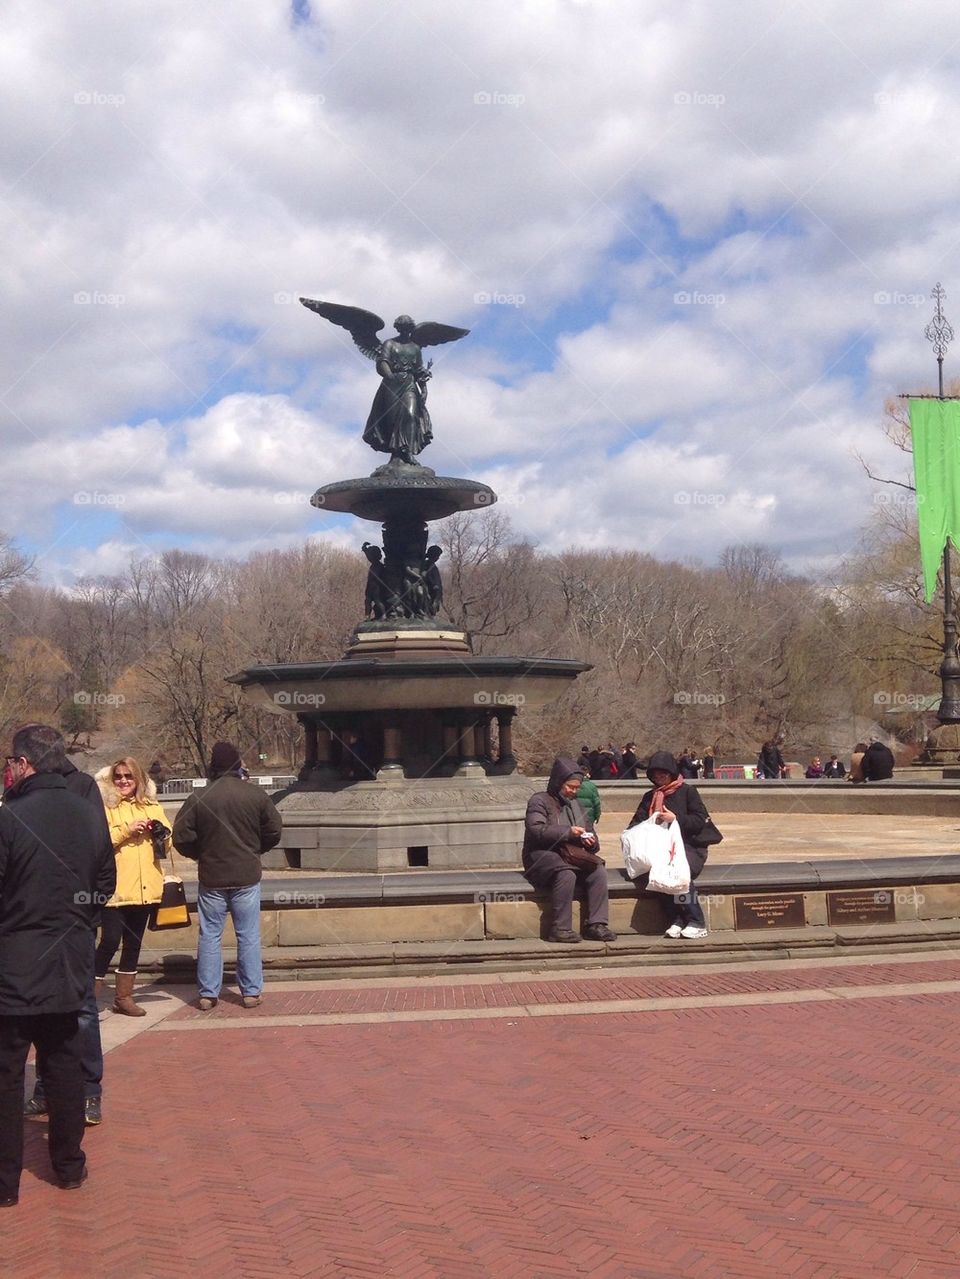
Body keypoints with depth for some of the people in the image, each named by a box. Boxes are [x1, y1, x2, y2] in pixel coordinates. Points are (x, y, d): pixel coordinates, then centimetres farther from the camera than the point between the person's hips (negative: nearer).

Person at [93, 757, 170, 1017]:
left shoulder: (152, 807, 13)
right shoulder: (104, 807, -2)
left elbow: (167, 845, 16)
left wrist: (161, 836, -4)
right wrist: (126, 830, -19)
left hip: (145, 888, 5)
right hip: (115, 887, -5)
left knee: (133, 944, 12)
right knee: (110, 942, -10)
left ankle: (124, 996, 22)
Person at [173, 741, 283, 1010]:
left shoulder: (198, 798, -7)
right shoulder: (257, 796, -5)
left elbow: (181, 838, -5)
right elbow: (274, 831, 2)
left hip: (211, 878, 0)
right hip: (247, 877, 0)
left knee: (210, 936, 9)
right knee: (248, 935, 7)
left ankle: (208, 993, 11)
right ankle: (251, 991, 10)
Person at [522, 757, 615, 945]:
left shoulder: (576, 804, 23)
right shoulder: (540, 801, 1)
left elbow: (589, 830, 27)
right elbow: (536, 830, -15)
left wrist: (591, 841, 2)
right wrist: (567, 832, -23)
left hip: (574, 856, 6)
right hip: (543, 856, -6)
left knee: (599, 871, -22)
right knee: (566, 874, -36)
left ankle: (596, 924, -22)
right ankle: (559, 928, -31)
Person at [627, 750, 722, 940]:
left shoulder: (687, 791, 8)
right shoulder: (649, 797, 21)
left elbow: (700, 820, -1)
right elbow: (636, 822, 15)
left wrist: (676, 819, -14)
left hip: (690, 846, -3)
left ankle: (697, 923, -27)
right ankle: (677, 920, -30)